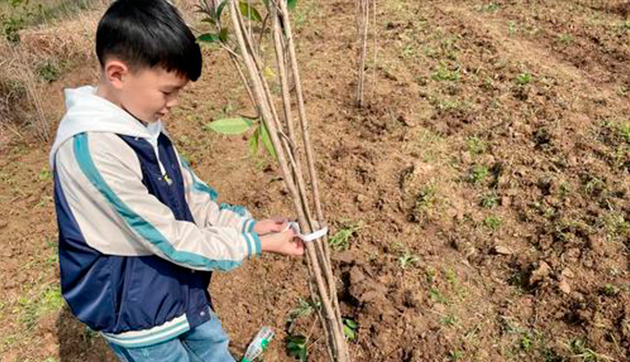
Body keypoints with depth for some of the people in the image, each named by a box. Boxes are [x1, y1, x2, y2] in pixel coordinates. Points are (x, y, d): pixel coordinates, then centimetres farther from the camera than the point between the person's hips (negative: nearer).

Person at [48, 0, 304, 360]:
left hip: (179, 290, 8)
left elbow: (191, 195, 2)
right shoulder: (93, 148, -32)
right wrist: (257, 245, -20)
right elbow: (169, 239, -28)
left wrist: (248, 226, -9)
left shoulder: (141, 121, -4)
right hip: (136, 312, -7)